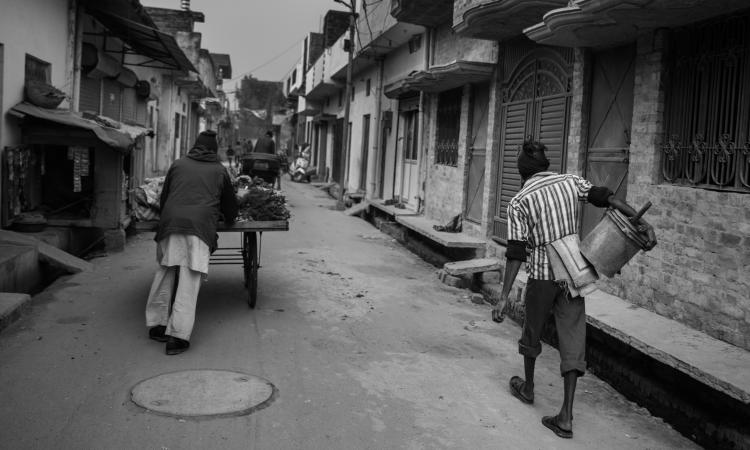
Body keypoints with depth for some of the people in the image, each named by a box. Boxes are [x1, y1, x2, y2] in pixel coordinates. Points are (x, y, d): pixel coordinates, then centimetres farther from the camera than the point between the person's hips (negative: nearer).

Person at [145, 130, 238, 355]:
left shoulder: (178, 165, 22)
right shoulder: (219, 170, 20)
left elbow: (164, 196, 28)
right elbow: (230, 201, 30)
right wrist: (229, 219, 51)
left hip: (171, 221, 2)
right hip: (201, 225, -2)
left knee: (165, 274, 12)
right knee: (189, 280, -6)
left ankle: (157, 324, 18)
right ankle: (178, 335, -10)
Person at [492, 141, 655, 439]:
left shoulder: (519, 202, -5)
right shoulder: (571, 182, 5)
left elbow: (516, 254, -10)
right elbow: (607, 198, -6)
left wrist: (504, 298, -9)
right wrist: (641, 222, -7)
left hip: (542, 275, -3)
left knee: (532, 332, 19)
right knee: (573, 339, 3)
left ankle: (527, 387, 40)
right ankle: (566, 417, 2)